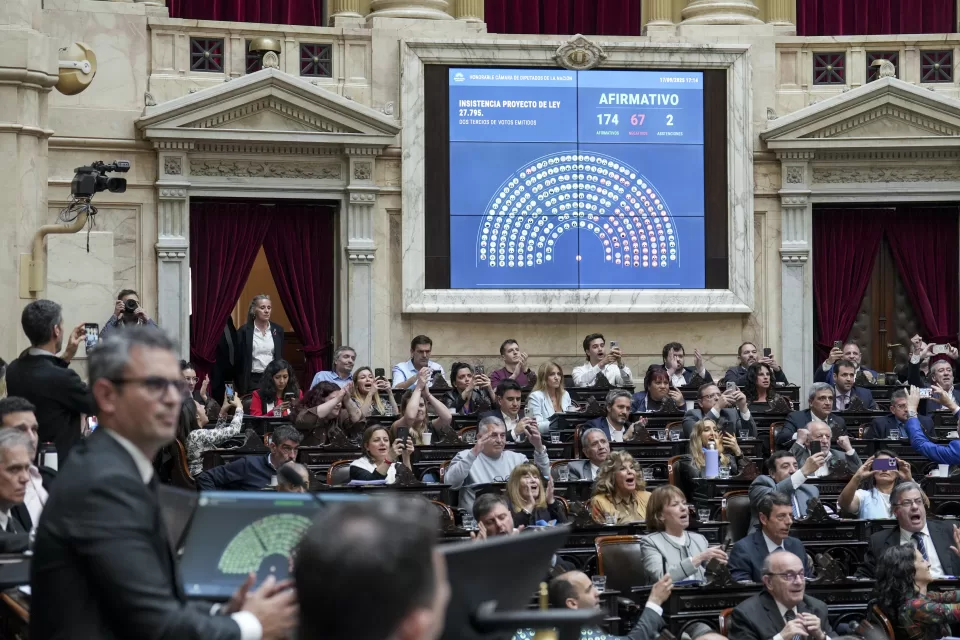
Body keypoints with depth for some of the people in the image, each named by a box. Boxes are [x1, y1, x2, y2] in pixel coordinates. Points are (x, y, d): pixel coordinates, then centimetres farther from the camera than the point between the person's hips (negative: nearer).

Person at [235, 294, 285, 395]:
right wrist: (241, 386, -4)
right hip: (252, 380, -3)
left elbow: (281, 357, 13)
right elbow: (238, 360, -1)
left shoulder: (278, 330, 8)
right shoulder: (244, 331, -2)